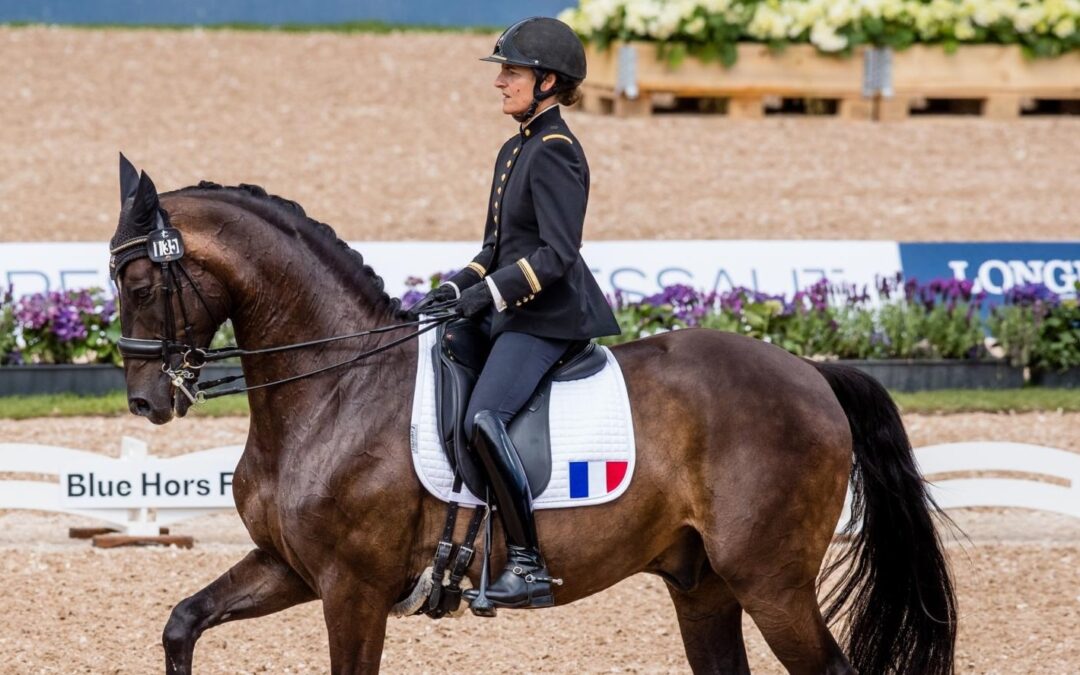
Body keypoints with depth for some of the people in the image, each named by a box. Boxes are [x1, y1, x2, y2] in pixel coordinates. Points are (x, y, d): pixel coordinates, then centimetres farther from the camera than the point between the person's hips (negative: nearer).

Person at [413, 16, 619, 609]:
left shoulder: (555, 153, -13)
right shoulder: (515, 149, 16)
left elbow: (557, 254, -20)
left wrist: (492, 293, -23)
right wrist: (460, 285, 7)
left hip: (548, 317, -11)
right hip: (508, 315, 11)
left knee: (484, 418, -27)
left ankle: (528, 567, -26)